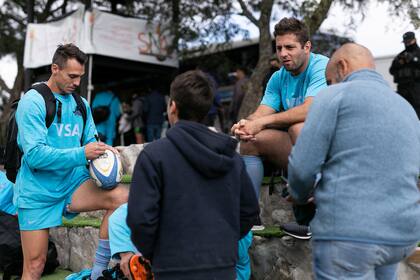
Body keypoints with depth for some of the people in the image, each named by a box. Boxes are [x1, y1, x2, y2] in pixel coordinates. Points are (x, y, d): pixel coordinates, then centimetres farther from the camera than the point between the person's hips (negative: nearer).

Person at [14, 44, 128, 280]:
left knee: (122, 197, -21)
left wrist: (104, 151, -12)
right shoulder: (32, 102, -11)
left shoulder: (81, 104, 8)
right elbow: (35, 155, -20)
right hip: (39, 192, -4)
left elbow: (90, 141, 12)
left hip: (73, 183, 5)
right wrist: (81, 154, -27)